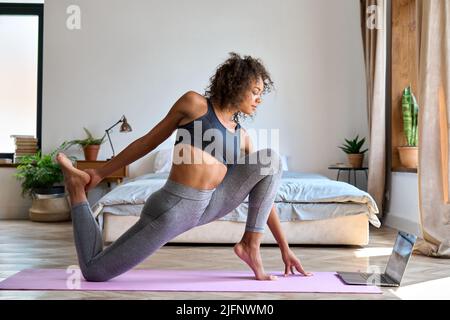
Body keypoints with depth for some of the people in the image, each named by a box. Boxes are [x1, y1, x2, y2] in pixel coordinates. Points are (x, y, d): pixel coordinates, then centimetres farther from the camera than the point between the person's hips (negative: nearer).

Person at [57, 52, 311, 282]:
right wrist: (100, 174, 11)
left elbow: (263, 195, 13)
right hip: (173, 209, -5)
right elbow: (149, 141, 5)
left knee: (272, 159, -4)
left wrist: (285, 247, 12)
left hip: (208, 206, 5)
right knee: (95, 271, -2)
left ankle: (251, 244, -2)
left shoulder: (242, 137, 11)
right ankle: (77, 190, 18)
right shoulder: (194, 103, -2)